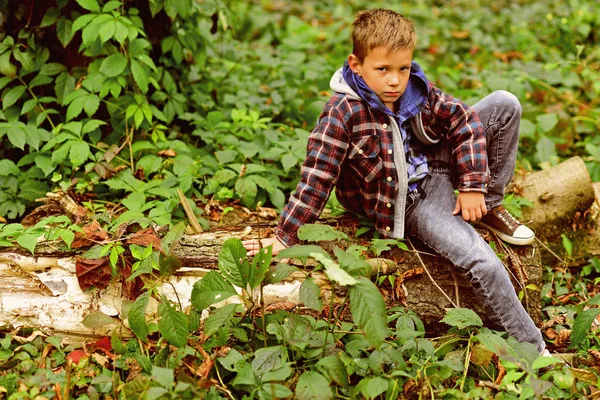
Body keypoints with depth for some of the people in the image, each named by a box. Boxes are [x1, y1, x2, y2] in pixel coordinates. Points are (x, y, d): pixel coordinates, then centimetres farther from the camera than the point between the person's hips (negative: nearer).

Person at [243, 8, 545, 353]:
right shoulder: (343, 112, -24)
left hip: (439, 166, 7)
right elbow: (317, 176, -24)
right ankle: (533, 349, -5)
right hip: (411, 203, -6)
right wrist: (285, 237, -24)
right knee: (484, 265, -24)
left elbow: (464, 120, 0)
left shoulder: (418, 89, -8)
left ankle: (490, 207, 8)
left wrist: (472, 185, -7)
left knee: (505, 104, -3)